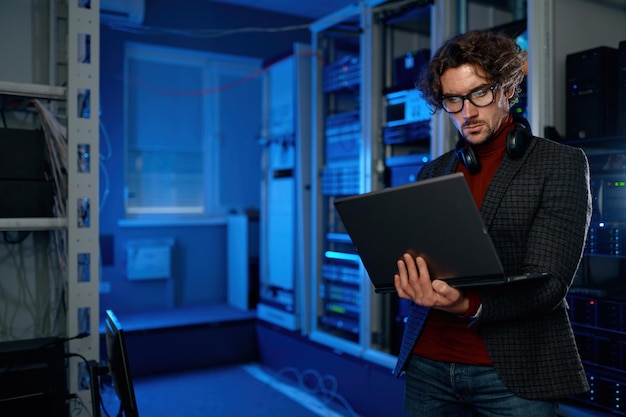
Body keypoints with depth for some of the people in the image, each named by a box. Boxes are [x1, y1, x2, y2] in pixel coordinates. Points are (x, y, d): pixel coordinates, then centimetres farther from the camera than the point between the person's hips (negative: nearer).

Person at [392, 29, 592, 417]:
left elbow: (547, 283, -12)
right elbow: (415, 260, 11)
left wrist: (468, 306, -28)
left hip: (513, 371, -3)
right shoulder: (433, 172, 10)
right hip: (428, 362, 4)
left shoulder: (562, 163, -3)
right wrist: (412, 280, -12)